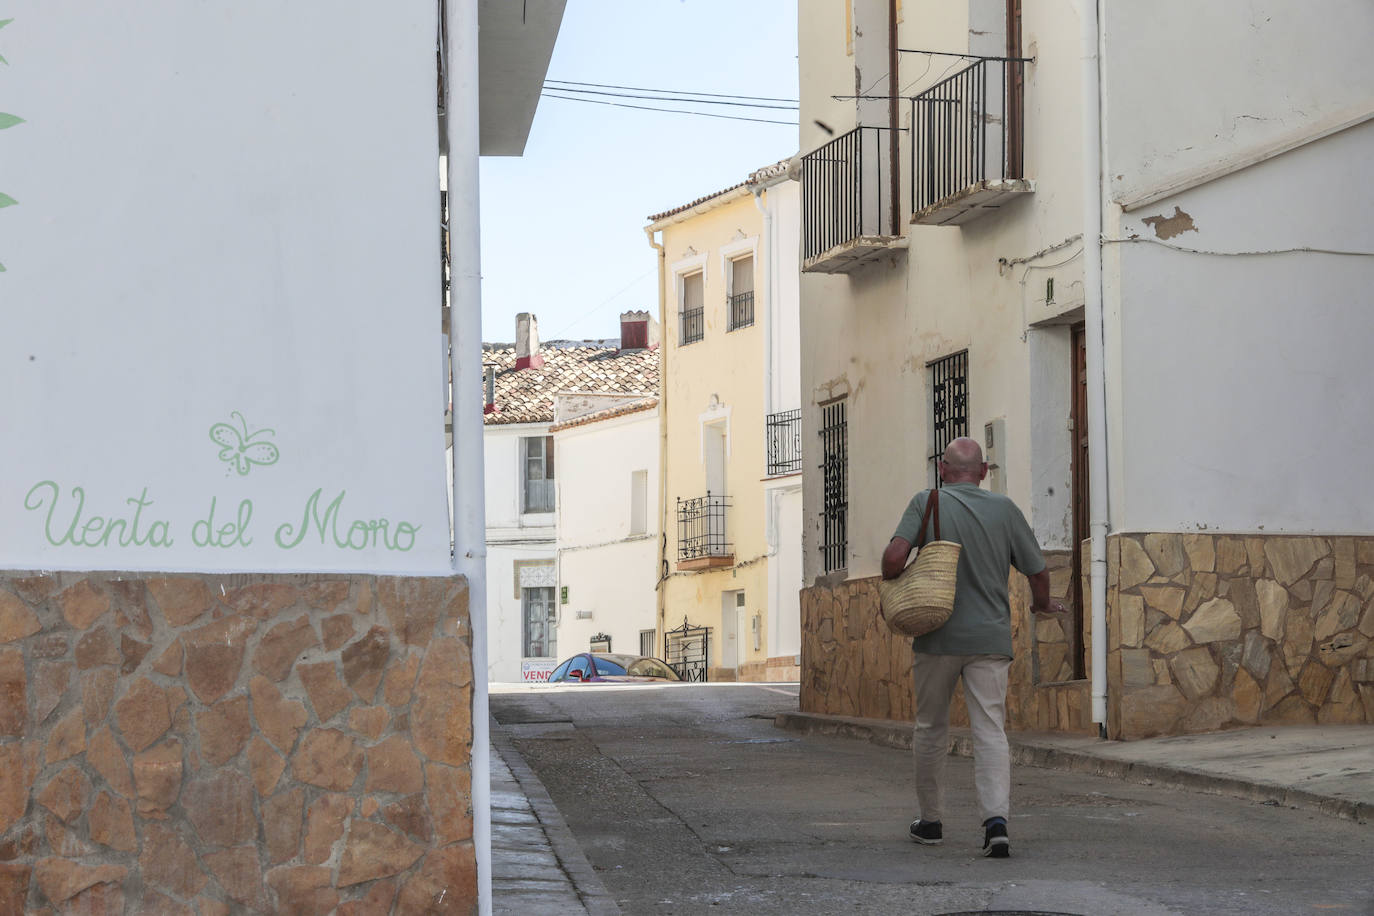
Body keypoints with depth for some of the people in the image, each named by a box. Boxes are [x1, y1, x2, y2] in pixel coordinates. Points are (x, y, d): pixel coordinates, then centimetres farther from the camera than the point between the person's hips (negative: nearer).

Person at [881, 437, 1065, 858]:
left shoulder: (927, 503, -3)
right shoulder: (1004, 509, 2)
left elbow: (894, 557, -15)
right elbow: (1037, 571, 5)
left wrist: (892, 588, 6)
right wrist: (1043, 604, 25)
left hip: (938, 637, -1)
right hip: (991, 638, 1)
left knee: (931, 728, 15)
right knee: (991, 730, -2)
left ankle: (930, 820, 24)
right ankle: (996, 819, -19)